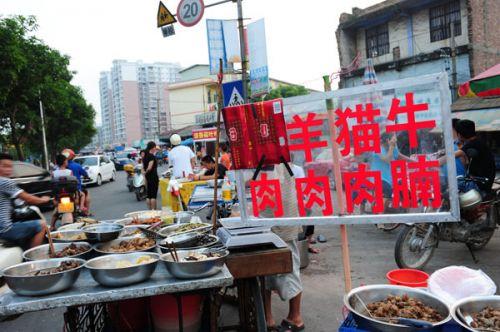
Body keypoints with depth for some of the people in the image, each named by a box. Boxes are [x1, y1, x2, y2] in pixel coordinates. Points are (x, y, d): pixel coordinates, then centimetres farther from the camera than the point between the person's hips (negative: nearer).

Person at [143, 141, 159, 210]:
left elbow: (143, 167, 13)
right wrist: (146, 172, -4)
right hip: (153, 176, -8)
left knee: (148, 195, 11)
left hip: (147, 177, 8)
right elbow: (149, 168, -22)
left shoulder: (145, 156, 10)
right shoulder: (152, 156, -14)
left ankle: (149, 210, 17)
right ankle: (153, 210, -3)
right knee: (153, 195, -4)